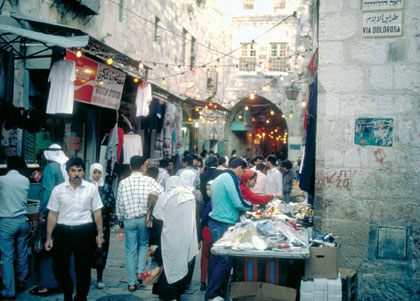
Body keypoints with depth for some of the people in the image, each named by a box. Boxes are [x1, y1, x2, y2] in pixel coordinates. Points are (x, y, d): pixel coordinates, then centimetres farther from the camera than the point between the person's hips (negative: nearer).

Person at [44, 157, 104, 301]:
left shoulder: (91, 188, 1)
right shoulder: (58, 190, 1)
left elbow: (97, 212, 6)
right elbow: (52, 214, 5)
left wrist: (100, 234, 5)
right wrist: (49, 237, 4)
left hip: (84, 231, -1)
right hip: (63, 231, 1)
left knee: (83, 269, 8)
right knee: (59, 267, 6)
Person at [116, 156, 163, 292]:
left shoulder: (123, 183, -4)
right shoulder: (149, 181, -7)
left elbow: (119, 204, 1)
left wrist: (121, 219, 15)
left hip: (129, 219, 0)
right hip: (144, 218, 0)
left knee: (130, 250, 8)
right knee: (143, 244, 22)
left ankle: (132, 283, 10)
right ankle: (140, 272, 8)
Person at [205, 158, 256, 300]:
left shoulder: (219, 178, 16)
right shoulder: (231, 178, -14)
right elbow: (239, 203, -17)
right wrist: (251, 206, 2)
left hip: (214, 223, 10)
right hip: (223, 225, -10)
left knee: (216, 257, 15)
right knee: (226, 260, -5)